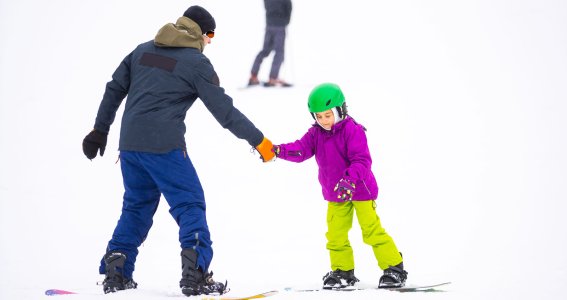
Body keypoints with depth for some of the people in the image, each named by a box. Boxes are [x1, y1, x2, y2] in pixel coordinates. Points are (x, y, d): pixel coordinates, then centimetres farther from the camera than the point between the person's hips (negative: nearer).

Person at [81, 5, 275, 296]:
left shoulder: (143, 50, 14)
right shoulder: (196, 62, -4)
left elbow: (114, 90, 17)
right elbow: (224, 110, -4)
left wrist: (100, 129, 26)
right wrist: (259, 141, 3)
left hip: (129, 144, 6)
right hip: (164, 145, -6)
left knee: (136, 206, 19)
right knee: (190, 205, -1)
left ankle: (115, 273, 13)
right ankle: (196, 274, -13)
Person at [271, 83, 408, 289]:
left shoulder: (353, 130, -19)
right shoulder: (316, 133, 0)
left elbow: (362, 160, -25)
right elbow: (301, 149, -13)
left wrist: (349, 179, -41)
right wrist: (279, 151, -32)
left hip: (360, 189, -6)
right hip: (335, 194, 6)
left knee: (372, 231, -5)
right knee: (335, 235, 7)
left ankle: (394, 269, 3)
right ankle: (343, 271, 21)